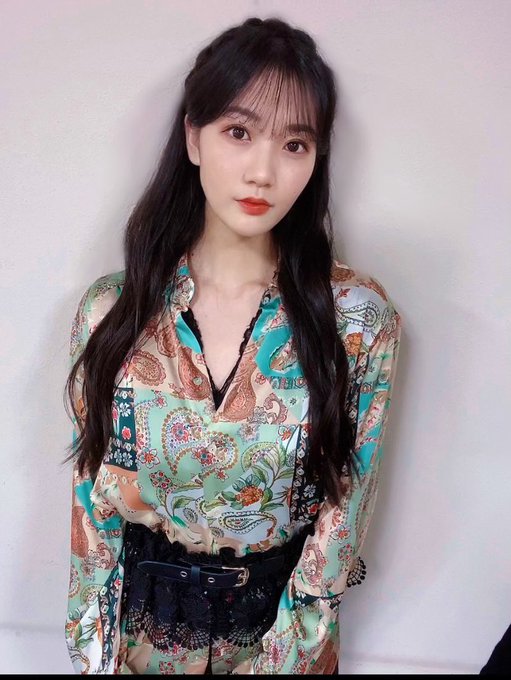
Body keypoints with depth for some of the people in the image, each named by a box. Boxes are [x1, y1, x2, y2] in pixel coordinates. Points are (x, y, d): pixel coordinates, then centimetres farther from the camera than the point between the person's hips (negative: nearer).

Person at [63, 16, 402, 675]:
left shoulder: (358, 318, -17)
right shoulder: (111, 310, -13)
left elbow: (342, 520, -12)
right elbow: (91, 507, -6)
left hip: (284, 624, -1)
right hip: (141, 625, 1)